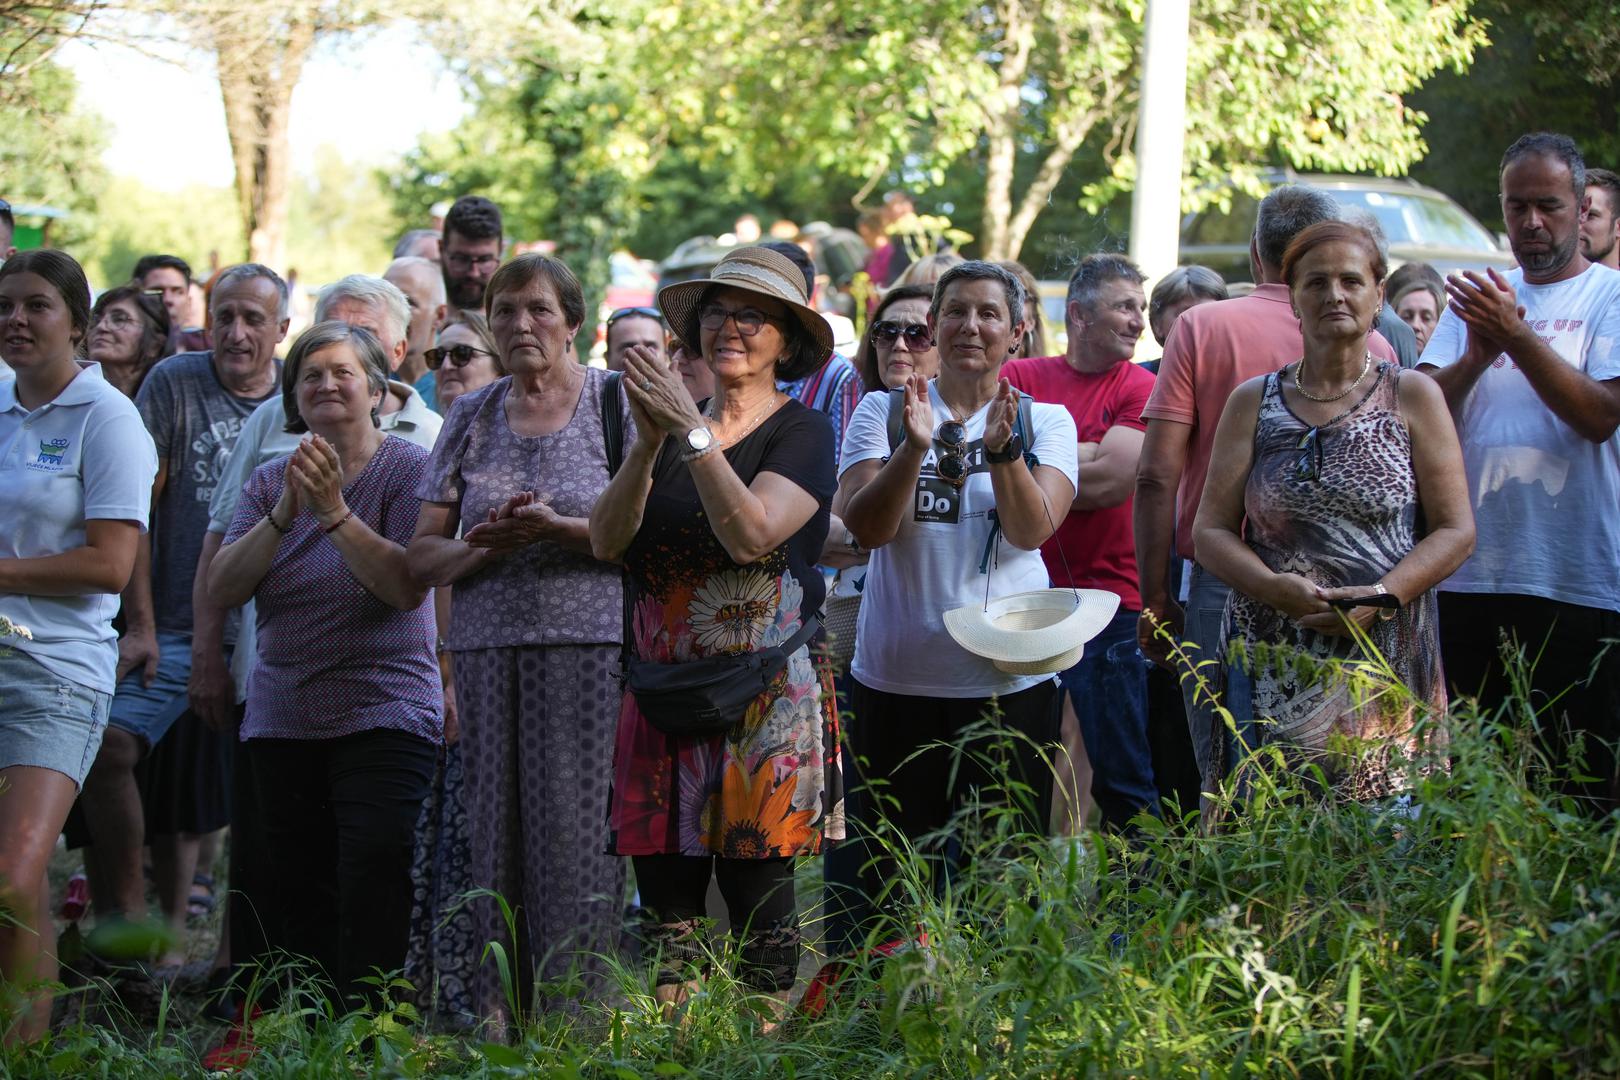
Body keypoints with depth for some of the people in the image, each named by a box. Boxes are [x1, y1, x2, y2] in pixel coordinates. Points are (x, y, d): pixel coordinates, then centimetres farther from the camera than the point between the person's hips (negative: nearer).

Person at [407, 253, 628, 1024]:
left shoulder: (615, 403, 4)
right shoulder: (472, 417, 15)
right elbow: (423, 556, 13)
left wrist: (558, 529, -16)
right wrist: (486, 546, -7)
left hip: (590, 645, -4)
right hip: (489, 649, 4)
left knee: (575, 835, -9)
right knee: (493, 837, 0)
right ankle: (496, 1017, 4)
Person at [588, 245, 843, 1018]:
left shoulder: (802, 433, 0)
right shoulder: (671, 423, 15)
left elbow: (752, 533, -17)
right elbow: (606, 541, 2)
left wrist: (692, 432, -17)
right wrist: (650, 443, -12)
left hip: (764, 696, -5)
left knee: (759, 896, -4)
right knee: (664, 902, 3)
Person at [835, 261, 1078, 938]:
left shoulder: (1046, 421, 6)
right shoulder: (882, 412, 7)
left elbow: (1032, 530, -9)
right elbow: (866, 527, -6)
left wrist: (1002, 449, -26)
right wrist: (914, 448, -21)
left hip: (1009, 678, -1)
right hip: (895, 679, 1)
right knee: (891, 877, 5)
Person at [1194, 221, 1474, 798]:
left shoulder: (1412, 397, 7)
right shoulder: (1253, 403, 12)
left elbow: (1455, 530, 3)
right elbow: (1210, 530, 8)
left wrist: (1383, 595, -13)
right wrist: (1275, 587, -11)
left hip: (1386, 658, -1)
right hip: (1273, 673, 1)